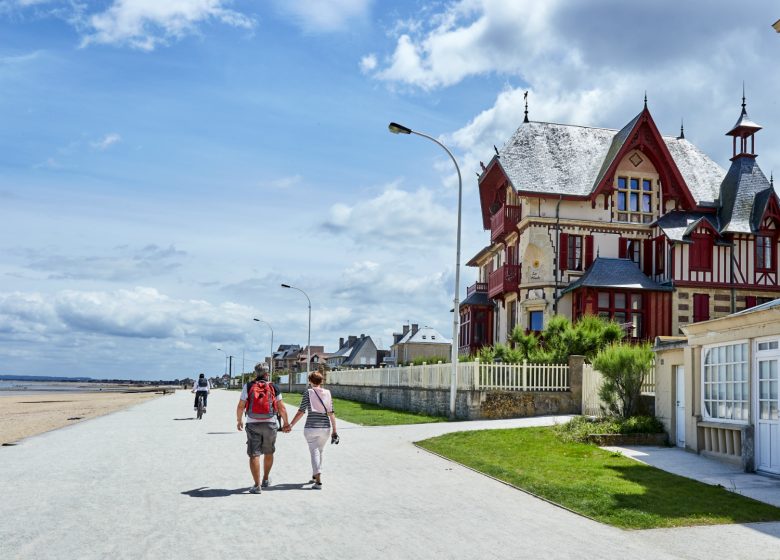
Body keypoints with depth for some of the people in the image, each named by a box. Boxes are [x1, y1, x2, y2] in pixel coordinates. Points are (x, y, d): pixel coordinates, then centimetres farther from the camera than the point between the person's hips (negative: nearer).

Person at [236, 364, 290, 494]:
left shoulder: (248, 386, 0)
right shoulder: (274, 387, 3)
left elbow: (240, 406, -1)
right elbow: (281, 408, 4)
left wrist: (239, 420, 15)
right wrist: (286, 423, 17)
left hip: (253, 424, -1)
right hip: (270, 424, 2)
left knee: (254, 455, -1)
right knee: (269, 453, 20)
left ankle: (257, 485, -5)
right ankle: (265, 479, 32)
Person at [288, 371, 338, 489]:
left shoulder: (308, 392, -4)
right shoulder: (327, 393, 4)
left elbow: (301, 411, -8)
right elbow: (331, 413, 3)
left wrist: (291, 424, -3)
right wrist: (334, 430, 7)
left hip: (311, 427, -3)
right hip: (325, 427, 3)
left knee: (314, 452, 0)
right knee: (320, 451, 19)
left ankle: (318, 480, -11)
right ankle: (315, 476, 31)